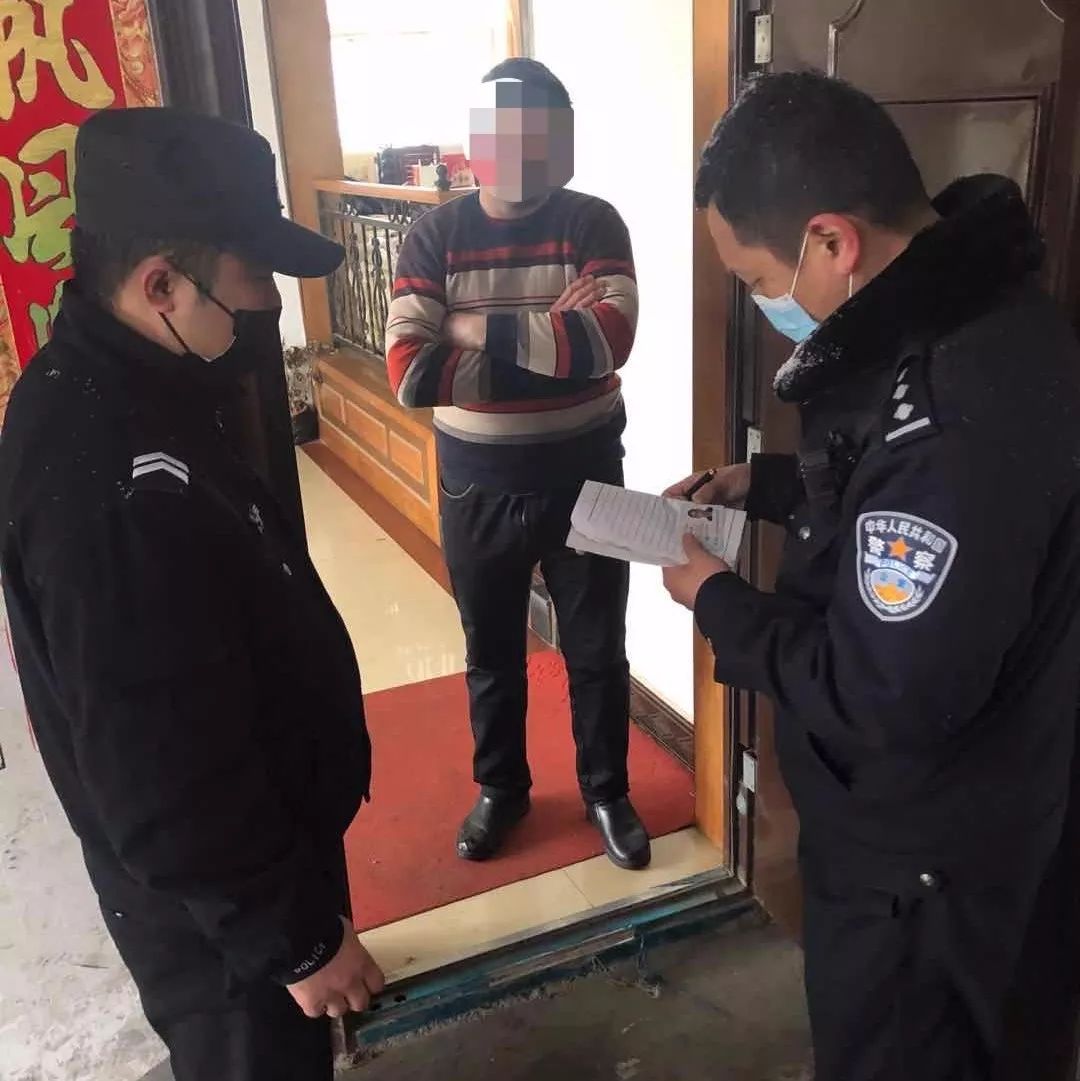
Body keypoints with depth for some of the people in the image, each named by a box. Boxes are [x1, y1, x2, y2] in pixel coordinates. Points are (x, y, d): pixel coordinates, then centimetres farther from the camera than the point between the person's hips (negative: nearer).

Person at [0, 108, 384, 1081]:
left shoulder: (108, 392, -2)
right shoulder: (116, 482, -35)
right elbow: (168, 775, -30)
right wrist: (298, 936, -18)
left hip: (238, 856, 9)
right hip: (215, 899, -9)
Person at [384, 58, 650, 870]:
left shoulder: (593, 224, -7)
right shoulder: (436, 235, -6)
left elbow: (610, 340, -25)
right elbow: (410, 372, -19)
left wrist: (485, 330, -21)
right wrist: (553, 343, -20)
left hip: (584, 478, -1)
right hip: (477, 486, 1)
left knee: (597, 650, 14)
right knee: (492, 652, 17)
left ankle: (607, 792, 36)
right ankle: (501, 789, 40)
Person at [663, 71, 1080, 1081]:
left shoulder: (961, 409, -37)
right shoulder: (944, 313, -3)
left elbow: (888, 697, -32)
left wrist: (717, 602, -18)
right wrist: (763, 482, 2)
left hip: (924, 838, -9)